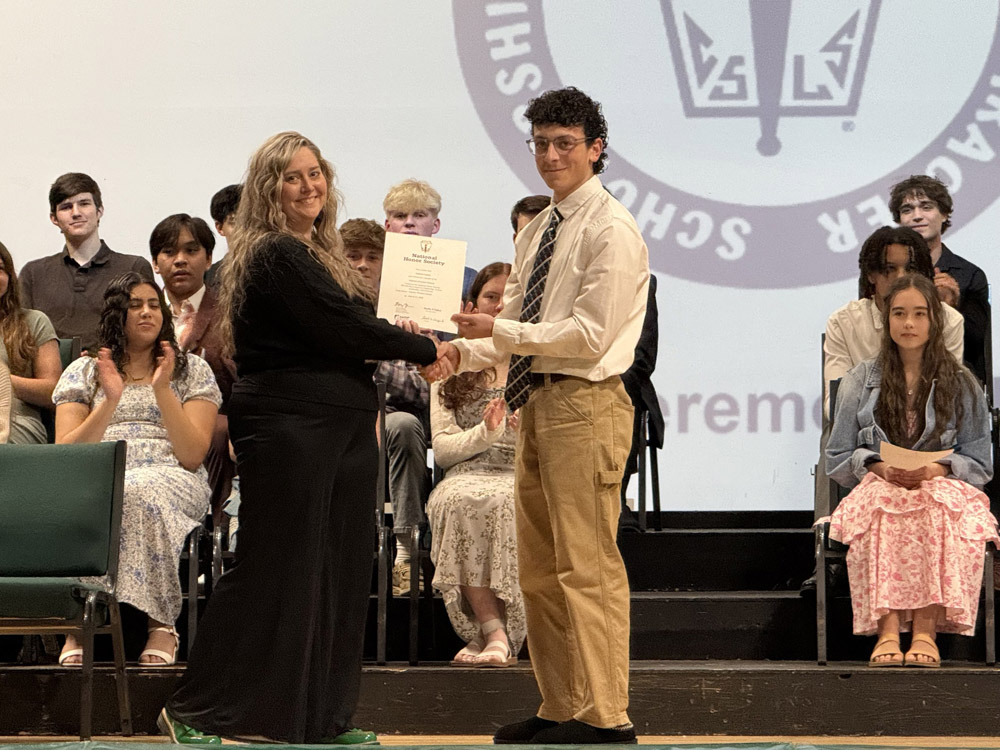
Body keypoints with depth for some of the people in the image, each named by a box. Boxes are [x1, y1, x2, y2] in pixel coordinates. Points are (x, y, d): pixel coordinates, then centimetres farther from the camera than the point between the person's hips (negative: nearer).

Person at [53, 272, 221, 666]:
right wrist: (110, 401, -7)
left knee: (141, 493, -40)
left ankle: (160, 622, -37)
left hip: (169, 479, -1)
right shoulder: (83, 372, 18)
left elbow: (192, 456, 1)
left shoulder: (192, 371, 15)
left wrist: (163, 391, -7)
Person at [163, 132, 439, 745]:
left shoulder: (316, 253, 17)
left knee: (340, 564, 8)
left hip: (342, 428, 9)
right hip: (288, 424, -9)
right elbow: (345, 329, -17)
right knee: (274, 568, -6)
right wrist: (426, 348, -8)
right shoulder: (276, 255, -12)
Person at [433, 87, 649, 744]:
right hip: (538, 401, 10)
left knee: (587, 566, -8)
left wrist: (499, 331, -17)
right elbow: (515, 326, 18)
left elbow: (589, 335, -16)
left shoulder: (612, 231, -10)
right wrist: (462, 351, 0)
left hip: (585, 404, -9)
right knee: (539, 569, 13)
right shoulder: (538, 231, 18)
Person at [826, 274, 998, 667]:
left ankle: (926, 627, -42)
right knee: (878, 505, -38)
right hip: (878, 486, 0)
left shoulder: (962, 385, 11)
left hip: (942, 486, 0)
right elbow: (837, 458, 11)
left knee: (946, 505, -39)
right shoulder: (860, 380, 13)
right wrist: (879, 466, -10)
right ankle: (887, 627, -46)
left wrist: (937, 468, -11)